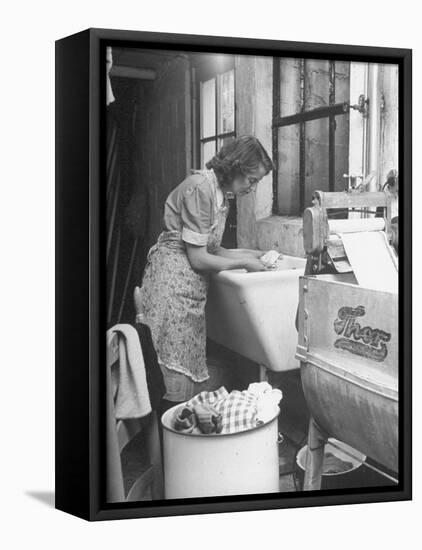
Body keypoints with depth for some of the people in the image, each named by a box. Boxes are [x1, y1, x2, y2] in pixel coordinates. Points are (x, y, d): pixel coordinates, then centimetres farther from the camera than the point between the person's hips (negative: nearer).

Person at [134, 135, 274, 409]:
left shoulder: (220, 192, 11)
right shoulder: (200, 188, -17)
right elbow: (198, 258, -17)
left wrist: (246, 253, 4)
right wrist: (243, 263, -8)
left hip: (192, 284, 9)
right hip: (172, 281, -9)